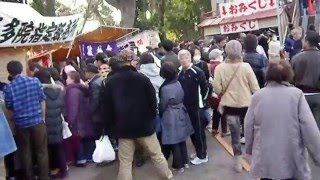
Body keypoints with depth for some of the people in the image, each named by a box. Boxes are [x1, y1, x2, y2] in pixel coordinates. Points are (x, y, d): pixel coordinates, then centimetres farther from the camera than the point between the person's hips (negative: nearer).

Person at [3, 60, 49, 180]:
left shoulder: (8, 88, -6)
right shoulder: (35, 81, -6)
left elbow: (9, 108, 3)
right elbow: (42, 100, -2)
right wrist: (43, 117, 9)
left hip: (21, 123, 1)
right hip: (37, 121, 0)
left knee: (25, 152, 15)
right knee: (41, 151, 10)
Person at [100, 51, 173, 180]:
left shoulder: (109, 82, -4)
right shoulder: (142, 78, -9)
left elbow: (105, 107, 0)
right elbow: (153, 101, -5)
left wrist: (109, 126, 11)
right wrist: (151, 118, 10)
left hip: (123, 127, 1)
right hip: (144, 124, -1)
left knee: (125, 162, 10)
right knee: (157, 155, 15)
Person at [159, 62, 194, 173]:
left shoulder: (165, 88, -22)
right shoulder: (178, 83, -3)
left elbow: (162, 106, -11)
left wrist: (160, 114, 7)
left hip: (170, 117, -7)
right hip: (181, 114, 7)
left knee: (173, 142, 7)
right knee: (181, 139, 19)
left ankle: (178, 165, 19)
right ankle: (185, 162, 32)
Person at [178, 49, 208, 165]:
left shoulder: (197, 71, -13)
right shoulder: (180, 73, 7)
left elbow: (205, 87, -11)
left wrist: (201, 99, -6)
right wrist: (182, 102, 10)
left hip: (196, 106, -7)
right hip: (185, 106, 7)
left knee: (199, 131, 1)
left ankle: (202, 155, 13)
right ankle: (198, 151, 30)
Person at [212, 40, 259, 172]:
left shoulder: (220, 68, -12)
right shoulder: (246, 66, -13)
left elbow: (217, 89, -10)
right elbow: (255, 87, -8)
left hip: (230, 105, 0)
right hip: (246, 104, 0)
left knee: (235, 134, 12)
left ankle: (238, 162, 20)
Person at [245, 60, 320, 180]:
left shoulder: (257, 96, -2)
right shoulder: (297, 94, -7)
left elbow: (248, 126, 3)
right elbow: (309, 128, -10)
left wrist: (249, 149, 18)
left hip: (264, 158, 2)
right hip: (292, 159, -1)